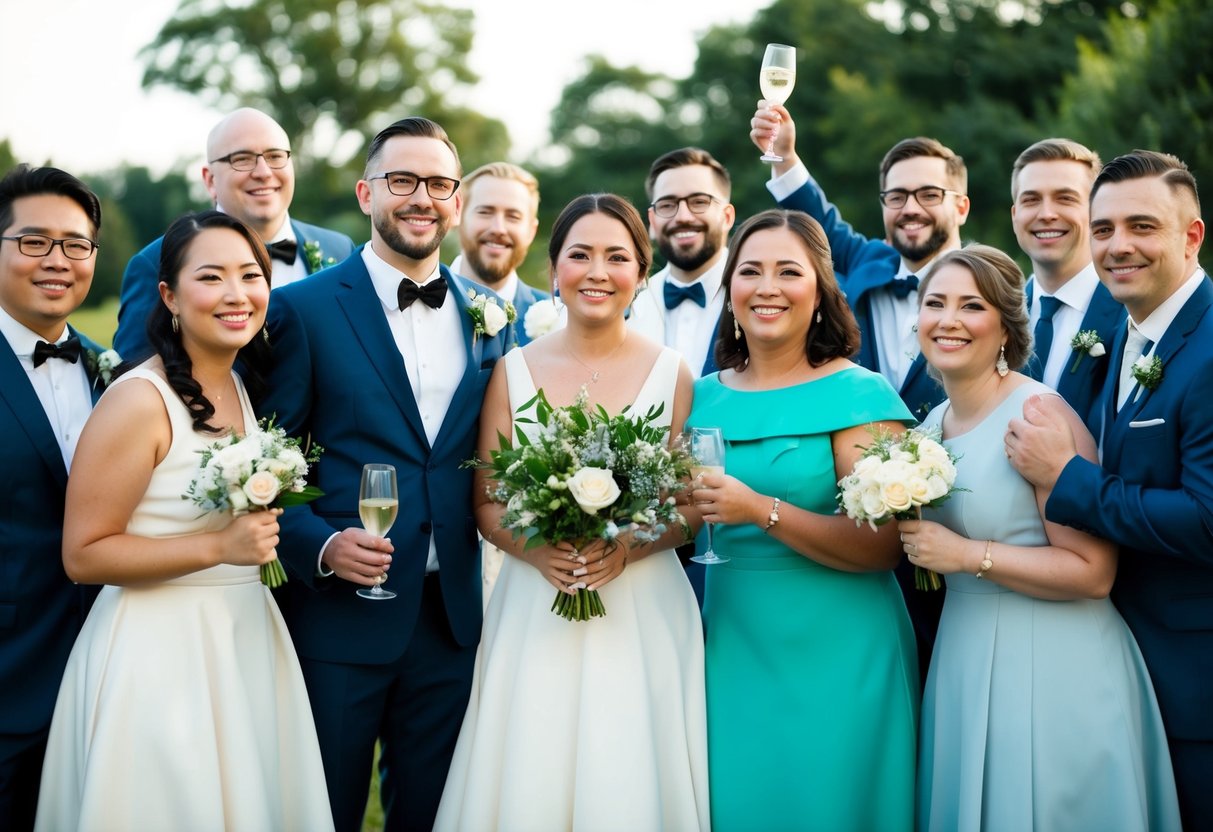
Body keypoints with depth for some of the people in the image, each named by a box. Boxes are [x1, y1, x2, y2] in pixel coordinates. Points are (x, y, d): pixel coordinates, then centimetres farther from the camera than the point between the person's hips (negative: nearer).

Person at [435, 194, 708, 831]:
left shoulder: (671, 373, 2)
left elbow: (690, 508, 3)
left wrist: (628, 546, -15)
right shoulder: (514, 371, 4)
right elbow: (487, 503, 6)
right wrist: (534, 547, -13)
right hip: (534, 611, 1)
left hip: (642, 612, -1)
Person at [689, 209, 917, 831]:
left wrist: (761, 511, -23)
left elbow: (881, 547, -16)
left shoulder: (860, 395, -7)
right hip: (732, 646, 4)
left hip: (836, 656, -4)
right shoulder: (705, 396, 7)